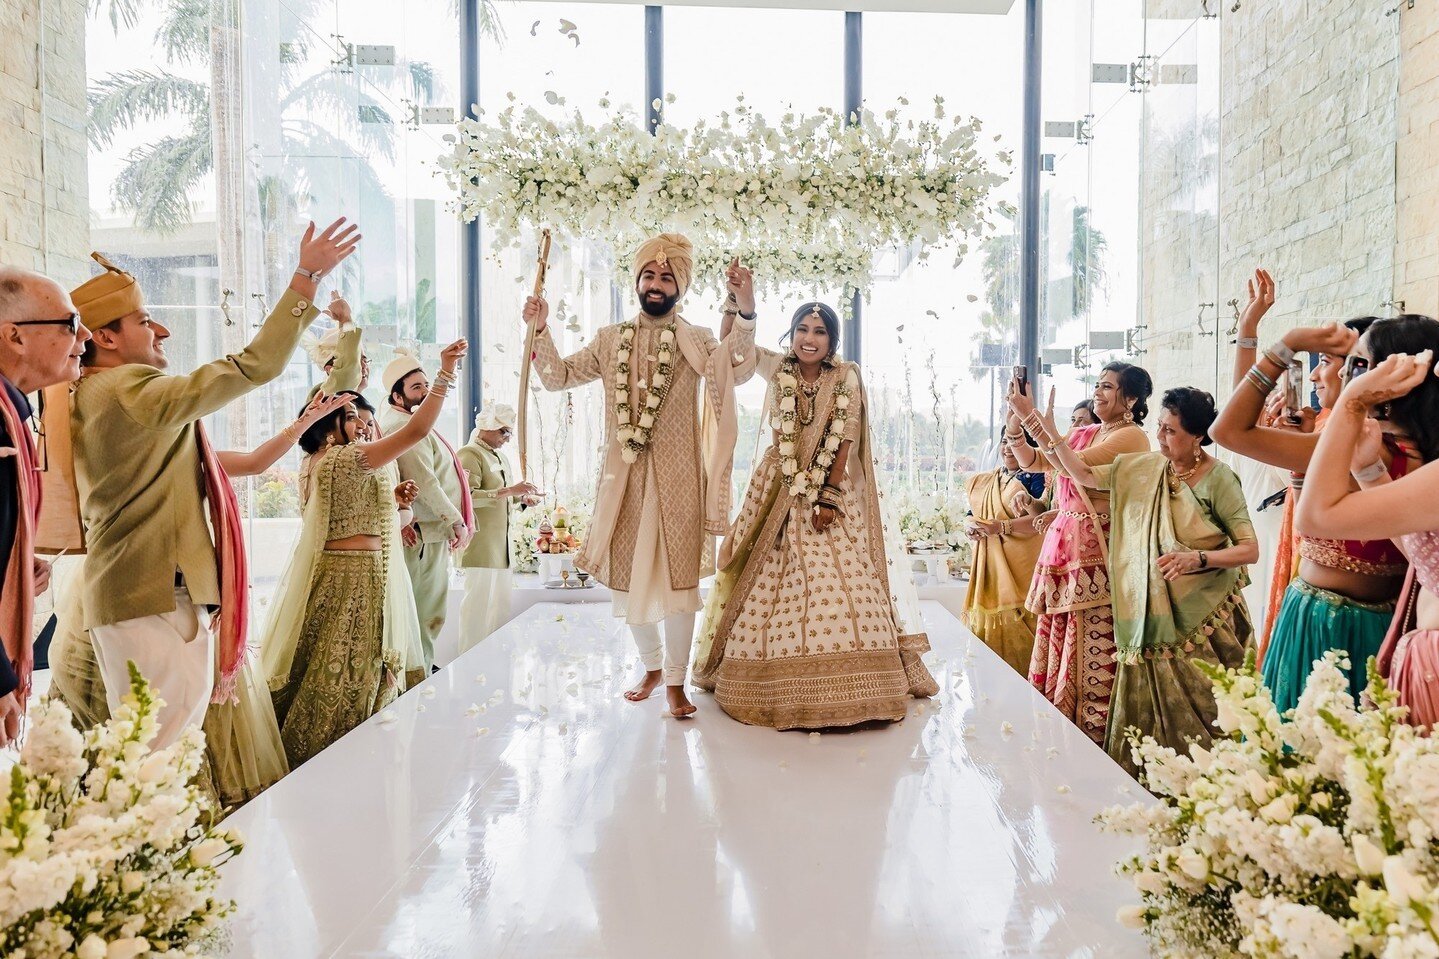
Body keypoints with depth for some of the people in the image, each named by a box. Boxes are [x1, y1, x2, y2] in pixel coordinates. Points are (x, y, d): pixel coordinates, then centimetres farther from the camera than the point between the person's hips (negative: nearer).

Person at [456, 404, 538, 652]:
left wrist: (521, 498, 12)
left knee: (501, 601, 9)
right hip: (480, 542, -9)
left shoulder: (498, 457, 20)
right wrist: (508, 491, -26)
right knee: (479, 601, -8)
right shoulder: (470, 454, -9)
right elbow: (467, 497, -22)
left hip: (501, 542, 9)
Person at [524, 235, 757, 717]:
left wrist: (744, 310, -34)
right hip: (623, 474, 4)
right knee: (628, 572, 10)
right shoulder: (610, 340, 11)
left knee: (677, 573, -2)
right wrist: (540, 330, -1)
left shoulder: (696, 341, 1)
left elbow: (737, 370, -19)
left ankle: (675, 681, 10)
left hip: (676, 476, -3)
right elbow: (559, 376, 13)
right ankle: (652, 666, 29)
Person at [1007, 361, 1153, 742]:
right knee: (1057, 643, 6)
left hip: (1096, 553, -7)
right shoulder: (1083, 434, 19)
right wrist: (1014, 418, 5)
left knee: (1093, 653, -7)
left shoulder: (1132, 436, -5)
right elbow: (1032, 461, 18)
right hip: (1062, 546, 7)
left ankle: (1095, 737, 4)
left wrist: (1031, 416, -15)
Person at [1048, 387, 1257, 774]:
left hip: (1202, 622, -5)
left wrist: (1198, 558, -27)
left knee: (1199, 719, 0)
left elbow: (1250, 550, -11)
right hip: (1149, 619, 5)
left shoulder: (1218, 479, -10)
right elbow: (1084, 475, 8)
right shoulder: (1143, 467, 5)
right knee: (1145, 712, 9)